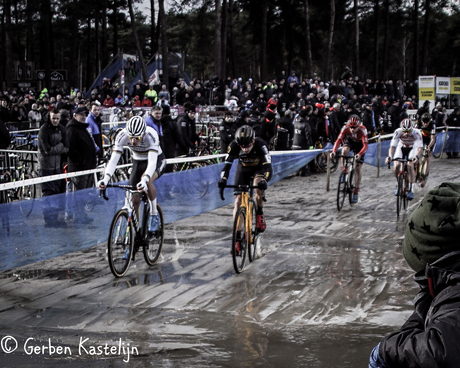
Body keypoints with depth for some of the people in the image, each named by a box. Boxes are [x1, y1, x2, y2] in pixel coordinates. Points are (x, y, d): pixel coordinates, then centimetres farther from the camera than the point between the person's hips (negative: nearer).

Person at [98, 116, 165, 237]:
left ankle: (154, 214, -14)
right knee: (134, 200, -4)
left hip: (157, 160, -4)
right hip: (138, 163, 4)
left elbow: (152, 163, -45)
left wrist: (144, 180, -62)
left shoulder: (151, 135, -36)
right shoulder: (122, 136, -27)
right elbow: (113, 160, -30)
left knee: (146, 181, -35)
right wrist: (105, 179, -46)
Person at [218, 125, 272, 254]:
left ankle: (259, 214, -9)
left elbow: (268, 165, -39)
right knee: (238, 202, -10)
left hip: (259, 169, -2)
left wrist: (264, 180, -57)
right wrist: (223, 179, -50)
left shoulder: (260, 144, -33)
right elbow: (227, 164, -31)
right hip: (243, 170, 2)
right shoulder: (234, 145, -28)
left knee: (258, 185, -36)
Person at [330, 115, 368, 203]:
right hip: (349, 140, 1)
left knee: (358, 168, -7)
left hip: (359, 144, -1)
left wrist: (359, 154, -60)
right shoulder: (346, 128, -31)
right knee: (345, 150, -36)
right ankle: (344, 169, -14)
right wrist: (333, 151, -51)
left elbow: (365, 145, -42)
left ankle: (356, 192, 3)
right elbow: (338, 140, -35)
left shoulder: (362, 130, -36)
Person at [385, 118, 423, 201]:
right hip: (401, 147, 1)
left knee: (410, 166, -24)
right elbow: (393, 146, -35)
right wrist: (389, 156, -53)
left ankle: (410, 190, -15)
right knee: (397, 166, -19)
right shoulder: (398, 132, -33)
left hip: (412, 148, -1)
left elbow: (420, 147, -41)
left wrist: (417, 156, -61)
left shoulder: (416, 132, -35)